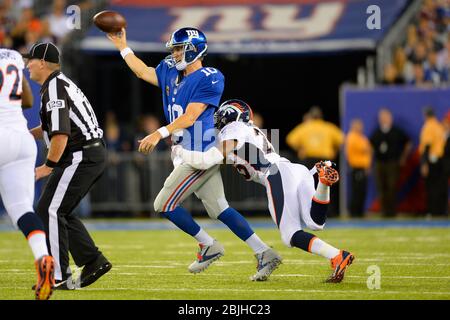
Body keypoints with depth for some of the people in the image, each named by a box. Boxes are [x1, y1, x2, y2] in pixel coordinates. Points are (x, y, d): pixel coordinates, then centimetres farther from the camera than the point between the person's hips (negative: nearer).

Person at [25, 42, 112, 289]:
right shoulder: (61, 84, 19)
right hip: (94, 155, 10)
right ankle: (93, 261, 11)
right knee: (59, 211, 16)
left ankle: (60, 277, -9)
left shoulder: (54, 89, -15)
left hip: (80, 157, -10)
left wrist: (49, 165, -16)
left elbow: (61, 133, -23)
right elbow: (50, 128, 27)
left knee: (48, 211, -8)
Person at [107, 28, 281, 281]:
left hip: (200, 154, -8)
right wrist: (123, 47, 25)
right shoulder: (171, 72, 13)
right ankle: (265, 254, 3)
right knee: (219, 209, 5)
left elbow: (190, 116, -19)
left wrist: (161, 133, -27)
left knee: (164, 204, -5)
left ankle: (209, 246, 5)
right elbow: (144, 72, 28)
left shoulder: (209, 79, -12)